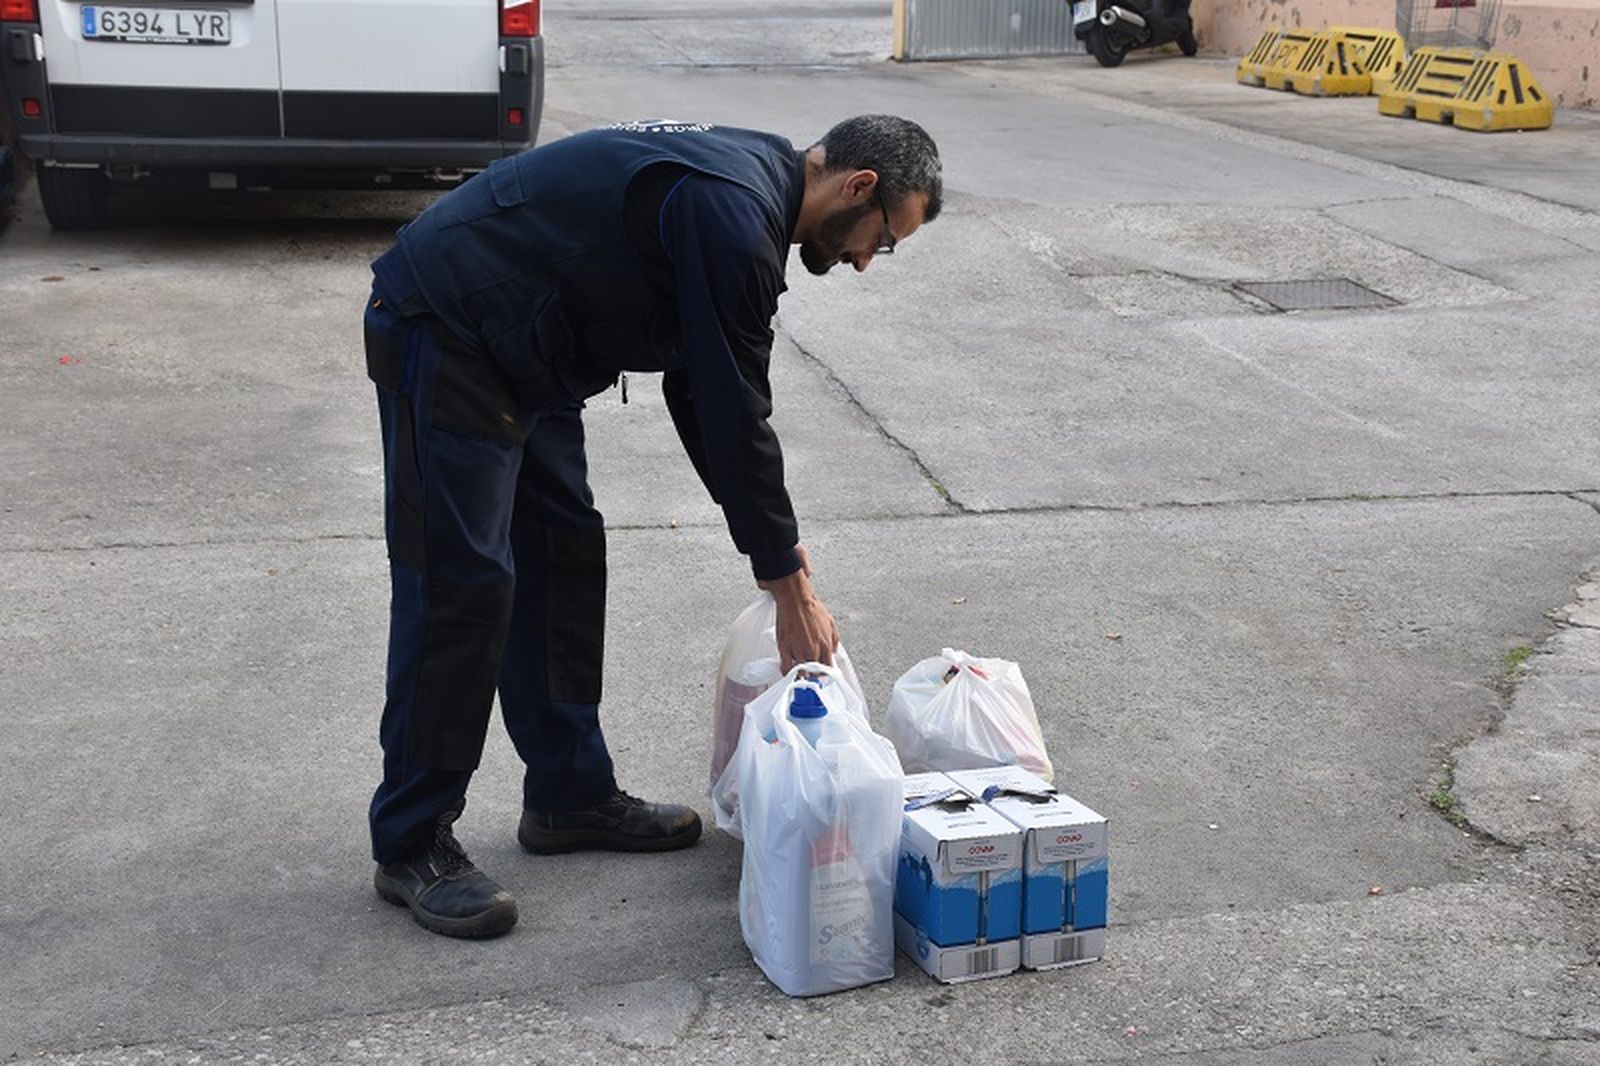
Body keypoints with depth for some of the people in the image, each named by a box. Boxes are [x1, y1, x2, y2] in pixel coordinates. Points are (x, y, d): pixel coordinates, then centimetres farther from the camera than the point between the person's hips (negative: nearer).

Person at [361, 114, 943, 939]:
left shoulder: (740, 186, 11)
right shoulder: (733, 215, -21)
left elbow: (702, 392, 15)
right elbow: (735, 414, -20)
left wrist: (772, 536, 13)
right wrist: (791, 592, -11)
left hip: (515, 349, 11)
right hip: (445, 336, -11)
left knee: (565, 559, 13)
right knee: (462, 584, -8)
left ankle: (570, 795, 23)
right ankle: (411, 846, 3)